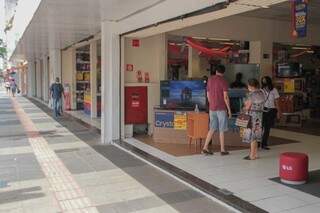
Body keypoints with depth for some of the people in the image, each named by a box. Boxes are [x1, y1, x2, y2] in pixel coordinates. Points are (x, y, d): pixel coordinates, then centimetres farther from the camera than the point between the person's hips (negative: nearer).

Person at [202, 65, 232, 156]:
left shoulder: (210, 80, 8)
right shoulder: (223, 81, -10)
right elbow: (225, 97, -13)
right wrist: (229, 109, -5)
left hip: (212, 108, 5)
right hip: (221, 108, -5)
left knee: (212, 128, 11)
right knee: (221, 129, 3)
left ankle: (205, 148, 7)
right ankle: (222, 150, 10)